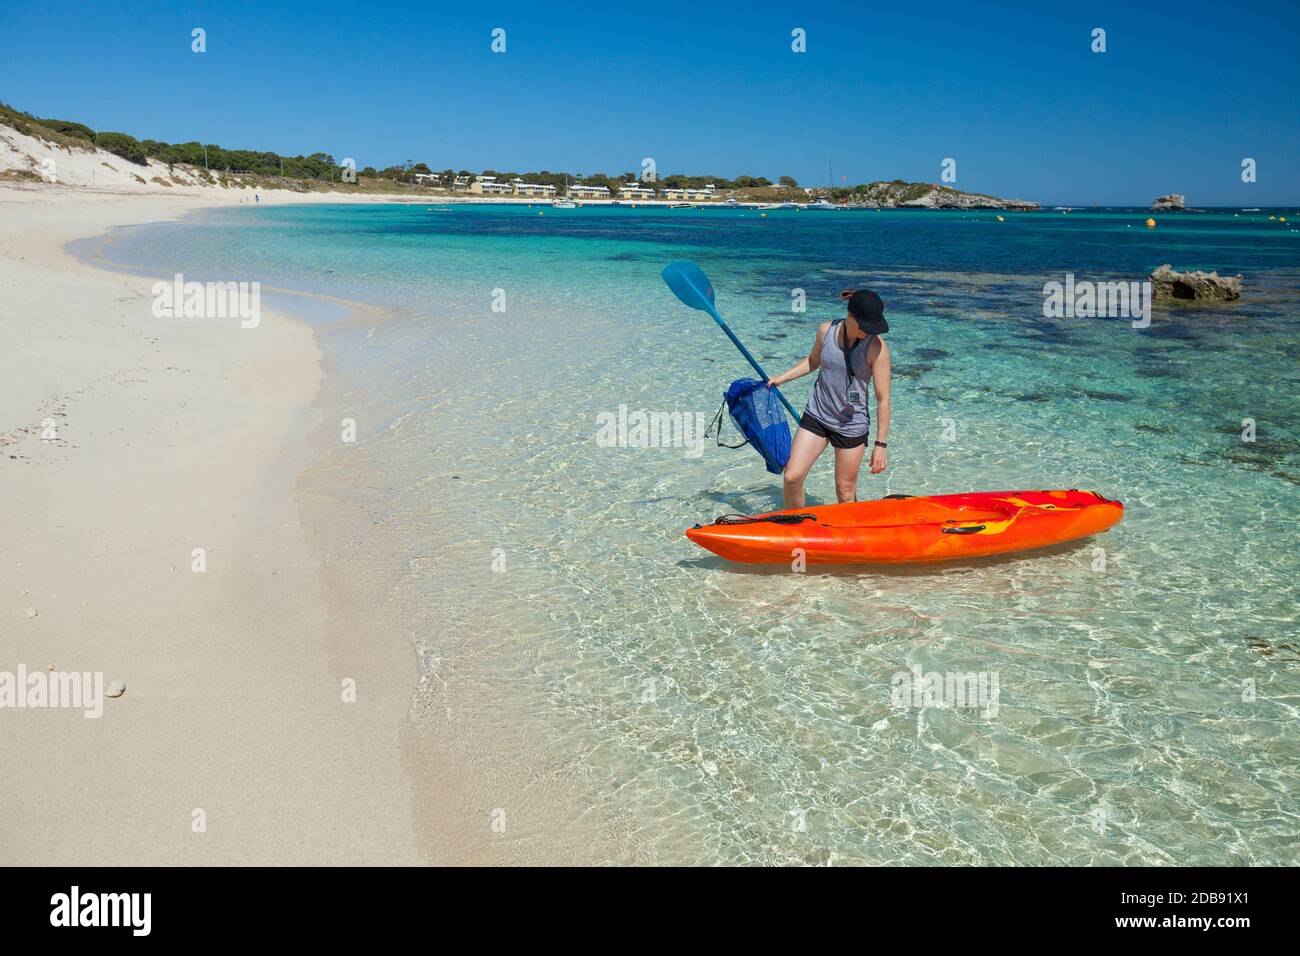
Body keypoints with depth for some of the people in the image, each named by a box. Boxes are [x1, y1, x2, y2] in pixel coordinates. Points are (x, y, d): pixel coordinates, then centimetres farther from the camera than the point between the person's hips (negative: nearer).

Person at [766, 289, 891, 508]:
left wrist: (880, 444, -14)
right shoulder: (827, 330, -6)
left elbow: (883, 399, -14)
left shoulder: (876, 348, -17)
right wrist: (782, 378, 13)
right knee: (792, 478, -1)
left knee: (846, 492, 5)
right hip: (816, 415, 3)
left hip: (852, 425, -3)